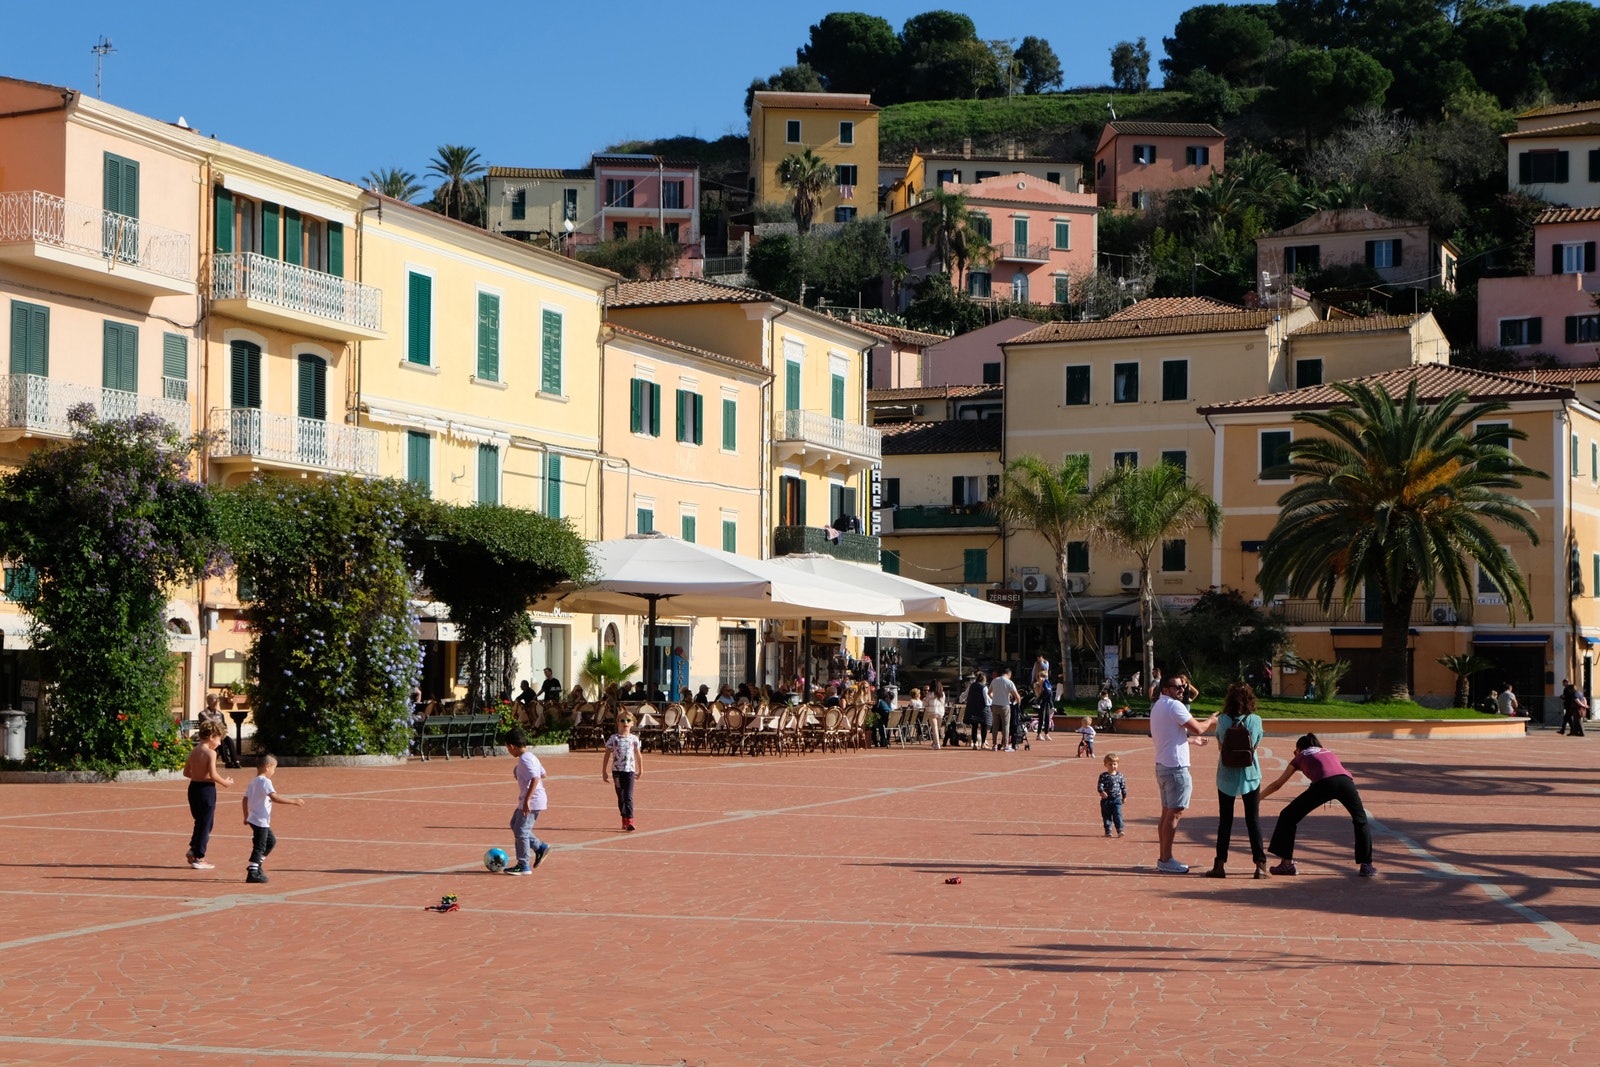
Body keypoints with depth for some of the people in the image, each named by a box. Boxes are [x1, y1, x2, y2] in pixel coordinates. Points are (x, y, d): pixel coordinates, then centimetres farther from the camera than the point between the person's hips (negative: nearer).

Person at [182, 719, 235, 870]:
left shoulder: (193, 751, 8)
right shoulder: (211, 753, -15)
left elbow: (186, 772, 11)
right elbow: (213, 775, -22)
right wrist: (225, 782, -7)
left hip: (193, 788, 7)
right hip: (206, 789, -7)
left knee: (200, 821, 22)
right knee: (206, 824, 3)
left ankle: (193, 850, 14)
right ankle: (199, 858, 6)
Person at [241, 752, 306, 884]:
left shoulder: (253, 781, 12)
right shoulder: (265, 781, -17)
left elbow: (244, 800, 16)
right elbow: (275, 798, -29)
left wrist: (246, 816, 25)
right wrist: (293, 801, -27)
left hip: (254, 818, 10)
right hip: (260, 821, -10)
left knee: (271, 841, 21)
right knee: (259, 847, -5)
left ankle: (256, 865, 25)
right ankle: (252, 873, -4)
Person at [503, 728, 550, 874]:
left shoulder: (525, 760, -19)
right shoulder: (530, 757, 11)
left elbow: (535, 779, -29)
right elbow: (542, 774, 20)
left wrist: (527, 800, -30)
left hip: (532, 801, -11)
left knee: (520, 831, -5)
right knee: (515, 825, 19)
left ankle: (523, 866, 0)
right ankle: (540, 847, 19)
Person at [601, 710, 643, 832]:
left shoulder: (634, 738, 3)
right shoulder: (613, 738, 0)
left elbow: (638, 755, 13)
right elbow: (607, 755, 3)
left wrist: (640, 770, 18)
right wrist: (604, 771, 2)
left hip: (630, 771, -1)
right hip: (617, 770, 1)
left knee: (628, 797, -10)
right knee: (621, 797, 10)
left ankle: (629, 821, -15)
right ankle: (624, 819, 22)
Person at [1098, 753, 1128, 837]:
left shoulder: (1119, 775, 5)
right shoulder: (1103, 776, -3)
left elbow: (1123, 786, 13)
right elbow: (1100, 784, -11)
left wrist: (1124, 796, 15)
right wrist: (1102, 791, -30)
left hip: (1117, 799, 0)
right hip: (1106, 799, 0)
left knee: (1117, 814, -10)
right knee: (1106, 815, 6)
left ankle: (1120, 829, -9)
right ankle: (1108, 830, 16)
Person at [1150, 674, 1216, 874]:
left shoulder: (1157, 706, 16)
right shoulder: (1174, 706, -15)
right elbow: (1197, 728, -16)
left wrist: (1191, 739, 31)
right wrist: (1211, 721, 3)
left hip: (1162, 765, 10)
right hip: (1176, 766, -10)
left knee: (1167, 812, 14)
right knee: (1174, 813, -6)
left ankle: (1163, 858, 17)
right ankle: (1166, 860, -5)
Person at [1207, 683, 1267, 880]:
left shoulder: (1222, 720, -9)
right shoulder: (1256, 720, -8)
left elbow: (1220, 745, 1)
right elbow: (1256, 745, 3)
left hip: (1227, 776, 0)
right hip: (1250, 775, 0)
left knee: (1225, 821, 7)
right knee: (1253, 820, 6)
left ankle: (1220, 865, 5)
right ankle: (1260, 865, 4)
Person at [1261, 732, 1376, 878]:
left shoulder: (1300, 757, 32)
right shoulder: (1328, 753, 40)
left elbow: (1277, 784, 38)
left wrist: (1257, 798, 48)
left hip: (1323, 783, -3)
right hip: (1345, 780, 3)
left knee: (1288, 817, 13)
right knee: (1361, 821, 24)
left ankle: (1287, 863, 9)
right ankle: (1366, 865, 17)